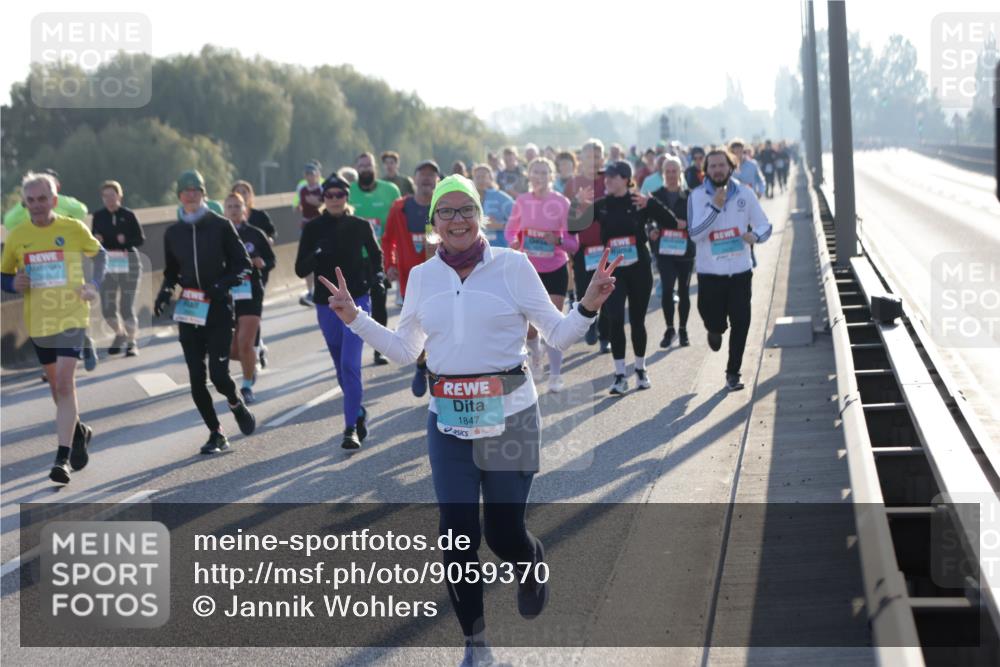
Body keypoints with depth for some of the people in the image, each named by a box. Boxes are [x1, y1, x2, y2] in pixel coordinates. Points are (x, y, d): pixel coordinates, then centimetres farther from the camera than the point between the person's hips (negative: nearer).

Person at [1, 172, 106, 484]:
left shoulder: (74, 229, -5)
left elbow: (99, 254, 13)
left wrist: (94, 284, -2)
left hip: (71, 316, -4)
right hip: (37, 321, 4)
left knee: (65, 383, -15)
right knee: (56, 385, 16)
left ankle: (63, 457, -14)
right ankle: (77, 431, 42)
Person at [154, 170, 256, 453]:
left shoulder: (221, 226, -2)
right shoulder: (173, 233, 8)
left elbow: (243, 265, 1)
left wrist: (223, 284, -15)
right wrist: (165, 292, 1)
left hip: (218, 308, -3)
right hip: (188, 311, 4)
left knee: (218, 374, -11)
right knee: (196, 379, 0)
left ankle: (237, 405, 22)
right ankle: (216, 433, 14)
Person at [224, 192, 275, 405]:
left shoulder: (255, 234, 1)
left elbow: (271, 261, 8)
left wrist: (261, 263, -13)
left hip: (251, 295, -1)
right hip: (226, 297, 1)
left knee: (245, 345, -11)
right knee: (231, 350, 3)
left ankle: (247, 386, 10)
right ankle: (252, 365, 37)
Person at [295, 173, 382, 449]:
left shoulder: (361, 226, -1)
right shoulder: (313, 228, 0)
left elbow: (376, 256, 17)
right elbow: (300, 269, -2)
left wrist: (375, 275, -2)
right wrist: (317, 255, -20)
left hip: (357, 301, -3)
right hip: (326, 304, 3)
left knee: (350, 365, -15)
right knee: (342, 367, 13)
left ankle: (351, 428, -14)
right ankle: (359, 413, 35)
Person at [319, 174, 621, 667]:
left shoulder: (512, 264, -3)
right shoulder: (423, 276, 7)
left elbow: (557, 334, 0)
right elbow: (404, 350, 14)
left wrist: (588, 306, -17)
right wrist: (356, 318, 5)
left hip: (510, 416, -3)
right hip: (448, 421, 3)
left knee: (504, 532, 1)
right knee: (458, 534, -1)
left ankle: (530, 566, 40)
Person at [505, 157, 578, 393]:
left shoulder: (562, 203, -10)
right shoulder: (522, 201, -3)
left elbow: (573, 243, -9)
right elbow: (511, 229, 9)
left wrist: (559, 240, -29)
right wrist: (513, 242, -13)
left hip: (556, 270, -2)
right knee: (529, 326, 5)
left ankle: (555, 375, 5)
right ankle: (536, 357, 37)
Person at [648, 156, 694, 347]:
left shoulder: (689, 196, -2)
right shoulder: (656, 196, 3)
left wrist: (686, 224, -22)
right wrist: (652, 232, -13)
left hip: (685, 250, 0)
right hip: (664, 250, 0)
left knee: (684, 291, 8)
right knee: (667, 289, -12)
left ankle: (683, 330, 23)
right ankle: (669, 329, 5)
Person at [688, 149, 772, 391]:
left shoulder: (744, 193, 0)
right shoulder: (698, 196, -6)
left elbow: (764, 225, 4)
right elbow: (695, 233, -16)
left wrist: (755, 235, -19)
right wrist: (715, 207, -25)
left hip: (740, 271, 2)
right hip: (710, 273, -2)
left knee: (741, 323, -1)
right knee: (714, 322, 2)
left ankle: (733, 372, 14)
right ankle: (715, 331, 42)